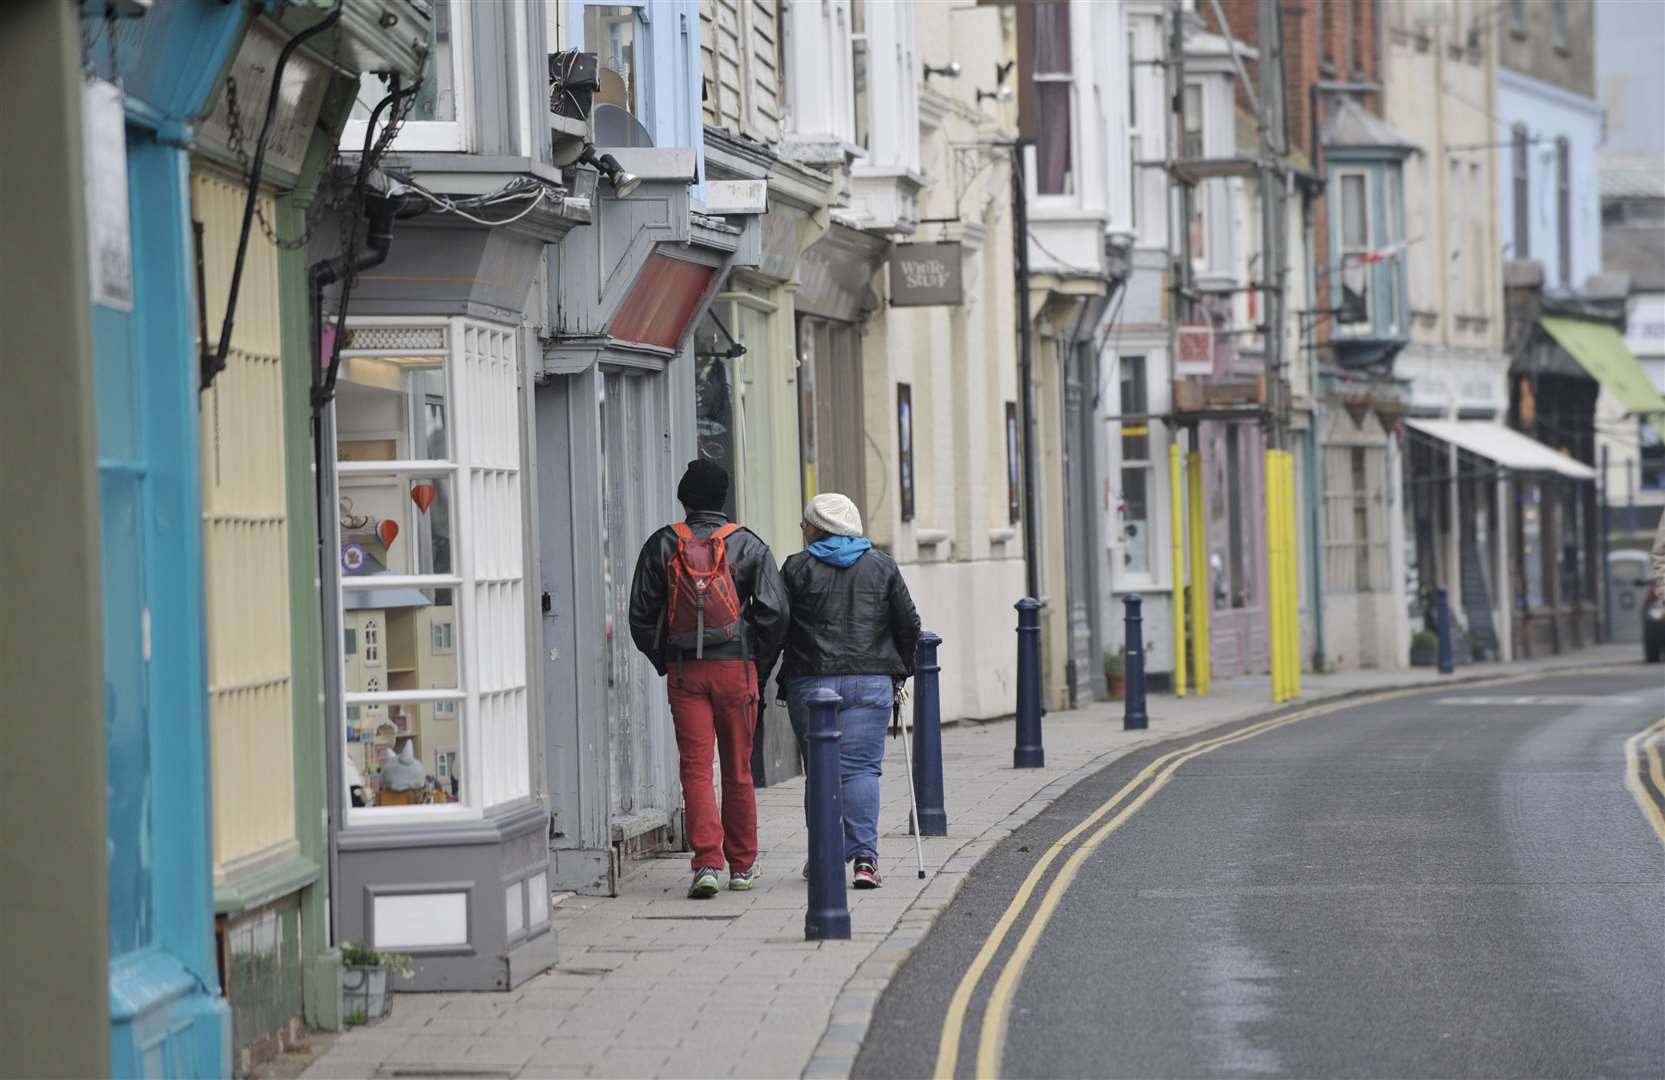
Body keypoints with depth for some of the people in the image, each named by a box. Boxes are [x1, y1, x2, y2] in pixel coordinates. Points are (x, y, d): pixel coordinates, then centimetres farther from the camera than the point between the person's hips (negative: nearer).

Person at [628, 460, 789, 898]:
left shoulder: (662, 545, 4)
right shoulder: (748, 545, 1)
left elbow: (641, 615, 4)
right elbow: (774, 611, -5)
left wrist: (663, 662, 13)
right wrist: (760, 666, 6)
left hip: (684, 671, 0)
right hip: (736, 666, 0)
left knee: (695, 768, -2)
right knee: (738, 770, 9)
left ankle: (707, 863, -16)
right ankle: (742, 866, 16)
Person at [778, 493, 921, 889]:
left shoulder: (797, 569, 2)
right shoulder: (881, 566, 9)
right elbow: (908, 625, 9)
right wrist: (900, 673, 19)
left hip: (810, 683, -1)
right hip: (870, 684, 1)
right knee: (861, 768, -3)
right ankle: (864, 856, -17)